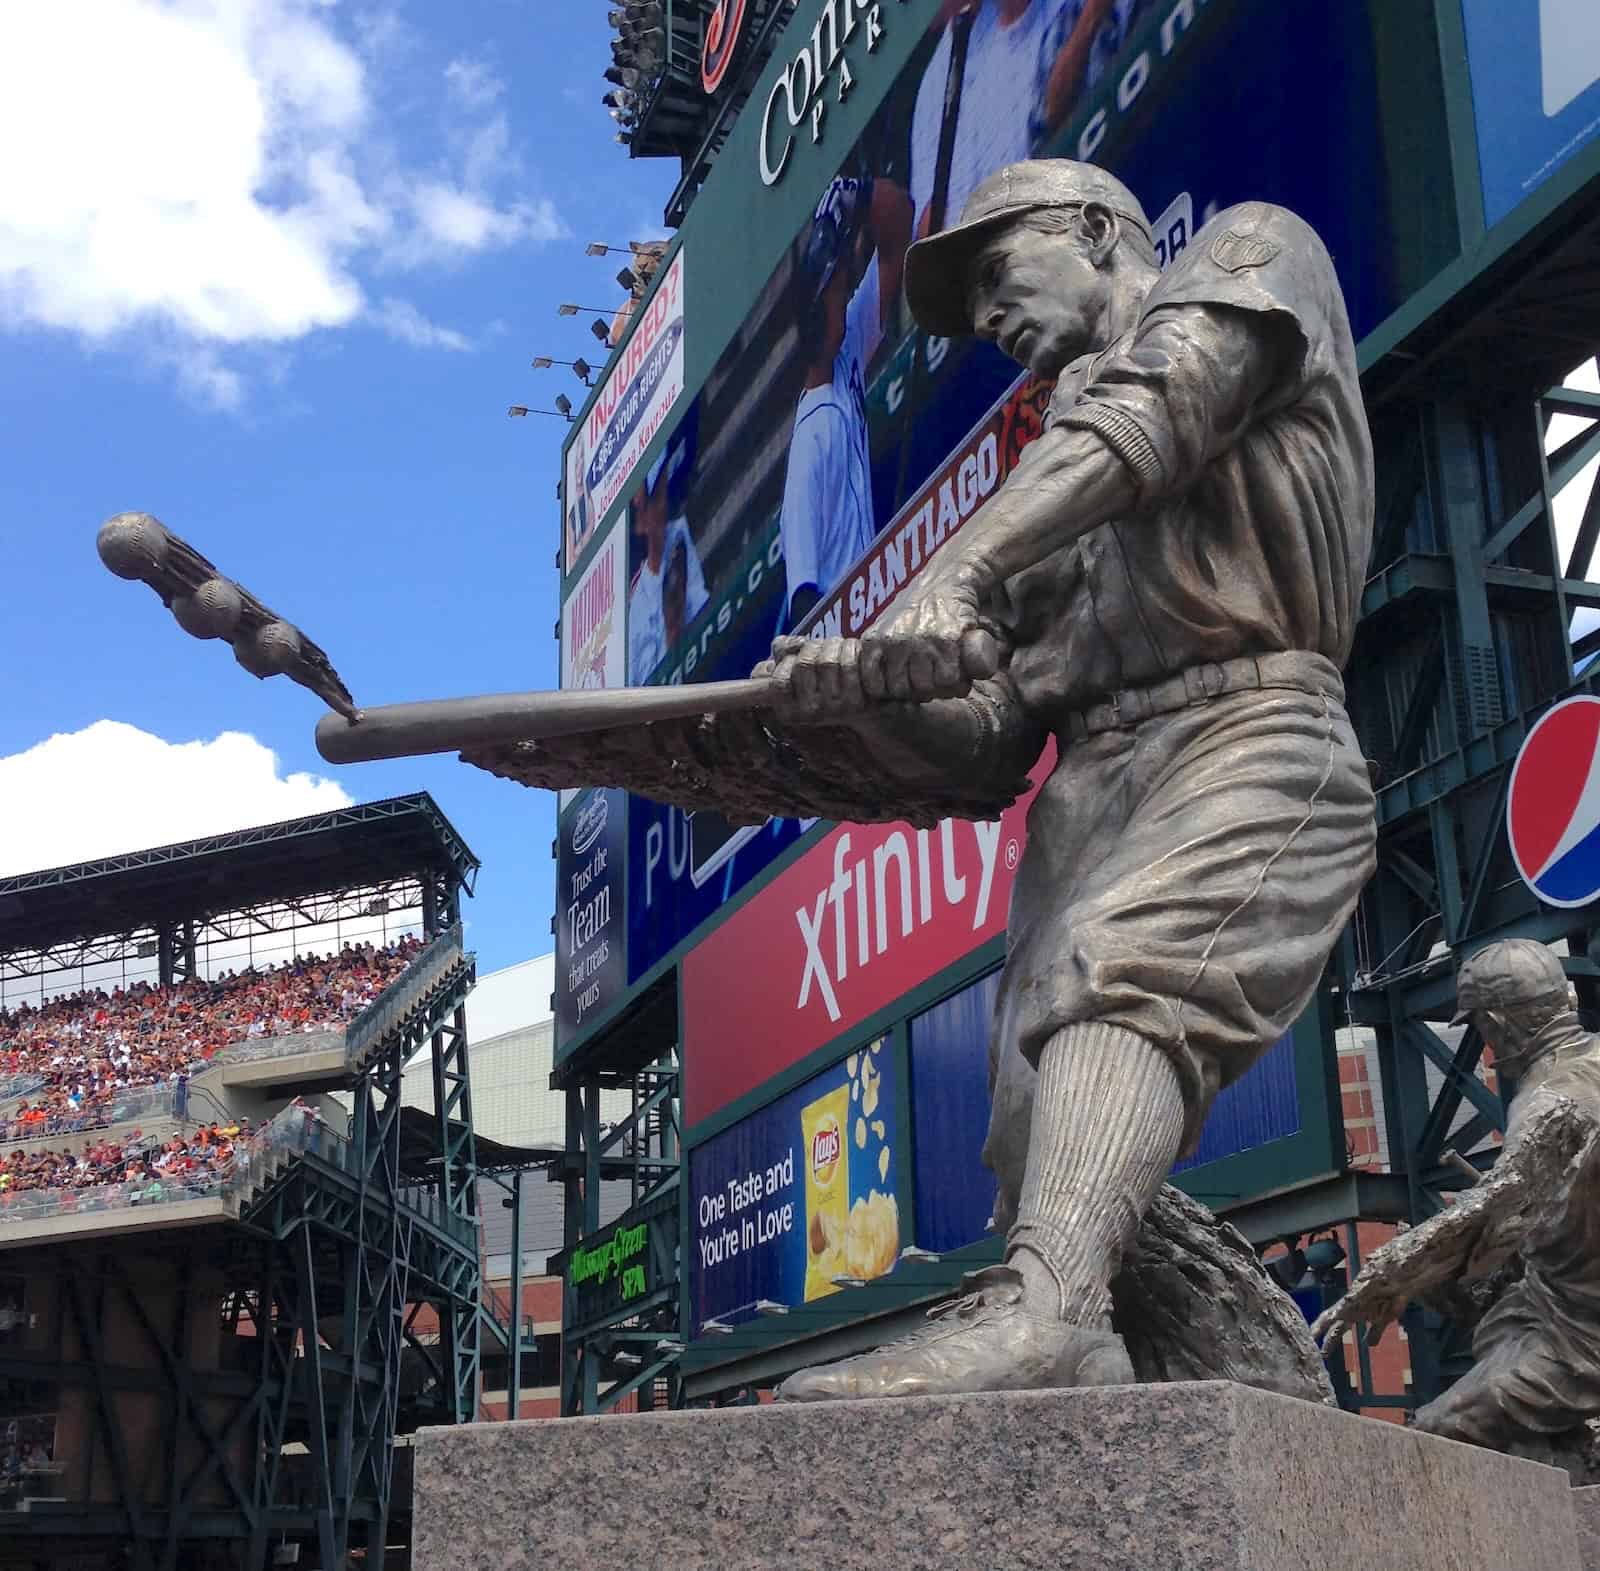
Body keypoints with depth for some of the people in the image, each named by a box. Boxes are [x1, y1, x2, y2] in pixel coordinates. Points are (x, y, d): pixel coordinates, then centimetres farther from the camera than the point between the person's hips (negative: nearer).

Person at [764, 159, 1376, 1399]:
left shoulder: (1250, 253, 18)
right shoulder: (1055, 492, 33)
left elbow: (1148, 417, -7)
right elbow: (983, 749, 21)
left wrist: (958, 576, -21)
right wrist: (867, 695, 0)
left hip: (1242, 736, -7)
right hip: (1083, 793, 7)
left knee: (1119, 977, -32)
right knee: (1052, 1148, -8)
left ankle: (1040, 1311, -49)